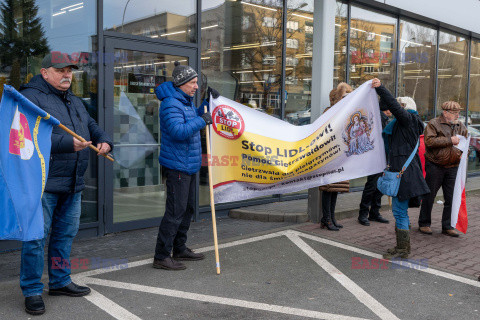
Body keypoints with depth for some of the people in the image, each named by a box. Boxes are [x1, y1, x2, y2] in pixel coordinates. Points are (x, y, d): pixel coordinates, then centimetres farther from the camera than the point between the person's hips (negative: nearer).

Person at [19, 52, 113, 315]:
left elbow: (92, 126, 26)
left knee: (66, 233, 16)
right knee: (37, 236, -2)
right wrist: (68, 144, -25)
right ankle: (32, 291, 9)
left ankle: (60, 281, 30)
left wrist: (104, 141, 3)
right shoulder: (30, 97, -9)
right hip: (43, 183, -8)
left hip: (72, 184, 8)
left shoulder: (75, 101, 20)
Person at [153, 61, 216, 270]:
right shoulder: (171, 104, -17)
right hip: (177, 166, -10)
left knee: (187, 209, 17)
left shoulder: (187, 101, 14)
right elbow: (178, 131, -30)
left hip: (189, 165, 10)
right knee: (175, 211, -9)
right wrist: (202, 120, -22)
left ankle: (179, 249, 29)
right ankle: (161, 257, -2)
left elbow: (194, 118, 32)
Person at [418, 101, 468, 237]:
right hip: (435, 166, -5)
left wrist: (462, 152, 4)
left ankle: (447, 226, 17)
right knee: (429, 195, 2)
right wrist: (450, 140, -19)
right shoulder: (433, 124, -5)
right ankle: (424, 223, 16)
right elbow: (429, 141, -19)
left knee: (450, 198, 6)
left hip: (452, 167, 5)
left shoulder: (461, 126, 13)